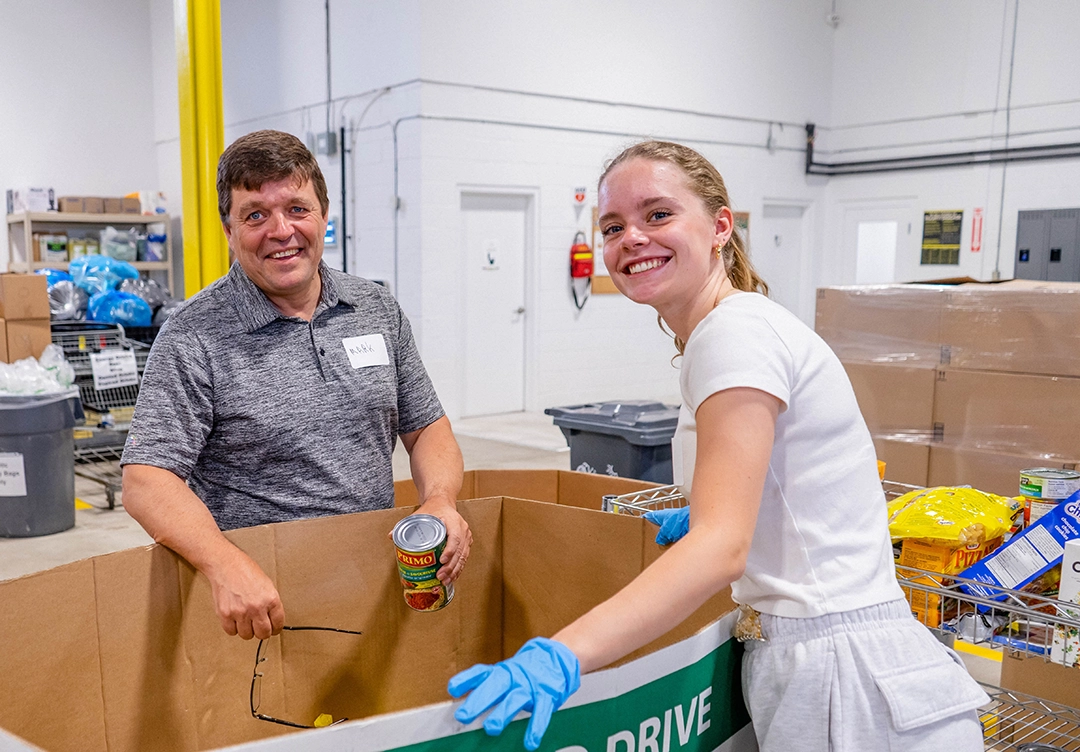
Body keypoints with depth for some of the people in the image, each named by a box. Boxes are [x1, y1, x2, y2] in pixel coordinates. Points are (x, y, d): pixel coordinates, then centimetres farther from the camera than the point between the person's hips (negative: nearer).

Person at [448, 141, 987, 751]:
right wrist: (705, 513, 28)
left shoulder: (736, 329, -18)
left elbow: (723, 546, -28)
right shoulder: (725, 331, 11)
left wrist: (559, 656, -36)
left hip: (845, 674, -10)